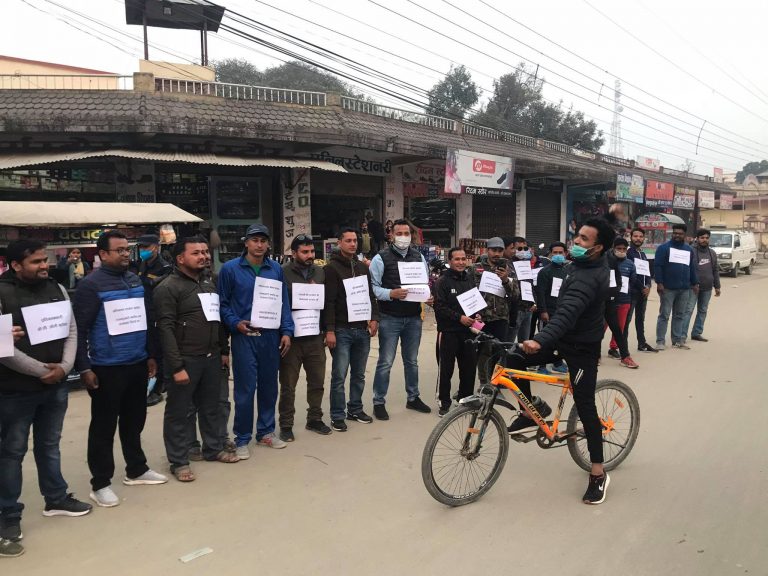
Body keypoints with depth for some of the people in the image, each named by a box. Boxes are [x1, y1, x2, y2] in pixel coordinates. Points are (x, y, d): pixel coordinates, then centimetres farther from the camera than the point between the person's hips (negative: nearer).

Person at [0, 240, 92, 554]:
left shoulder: (57, 289, 5)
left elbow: (71, 331, 6)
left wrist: (64, 367, -9)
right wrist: (41, 370, -17)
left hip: (57, 385, 5)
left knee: (50, 445, 19)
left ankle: (56, 499, 33)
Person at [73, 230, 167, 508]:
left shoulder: (135, 281, 9)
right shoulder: (91, 285, -11)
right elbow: (80, 330, -12)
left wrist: (151, 354, 16)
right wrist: (84, 368, -15)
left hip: (137, 365, 6)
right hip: (107, 369, -6)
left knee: (134, 420, 18)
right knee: (103, 426, 6)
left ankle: (136, 470, 34)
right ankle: (100, 483, 19)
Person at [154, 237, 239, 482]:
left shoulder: (210, 283, 13)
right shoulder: (168, 288, -10)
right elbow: (166, 328, -16)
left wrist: (223, 349, 15)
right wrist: (176, 366, -20)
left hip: (211, 357, 7)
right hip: (185, 360, -7)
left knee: (211, 406, 17)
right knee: (180, 412, 4)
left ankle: (214, 449, 32)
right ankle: (179, 461, 16)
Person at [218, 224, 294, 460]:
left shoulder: (276, 269, 7)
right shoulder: (230, 269, -1)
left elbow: (284, 302, 8)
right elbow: (223, 303, 1)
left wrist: (286, 331, 1)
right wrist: (236, 323, -13)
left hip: (271, 336, 3)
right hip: (244, 337, -3)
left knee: (269, 386, 12)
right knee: (245, 389, 0)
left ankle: (266, 431, 28)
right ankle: (242, 439, 14)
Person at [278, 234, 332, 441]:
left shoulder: (320, 272, 9)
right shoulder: (283, 273, -7)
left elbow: (327, 301, 13)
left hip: (315, 337, 4)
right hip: (291, 337, -4)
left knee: (317, 381, 13)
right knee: (288, 385, 7)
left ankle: (314, 419, 29)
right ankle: (286, 425, 19)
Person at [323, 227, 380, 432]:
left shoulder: (363, 267, 15)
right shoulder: (332, 268, -4)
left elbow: (371, 295, 18)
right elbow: (328, 302, -10)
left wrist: (374, 318, 4)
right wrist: (329, 330, -15)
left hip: (362, 330, 6)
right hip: (342, 331, -6)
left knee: (359, 375, 12)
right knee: (339, 376, -2)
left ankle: (356, 409, 25)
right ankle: (337, 416, 8)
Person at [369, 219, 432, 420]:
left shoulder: (418, 256, 8)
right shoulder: (381, 258, -8)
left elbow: (426, 282, 15)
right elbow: (373, 287, -12)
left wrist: (428, 297, -4)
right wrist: (392, 293, -25)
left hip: (414, 318, 5)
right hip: (390, 318, -5)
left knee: (412, 361, 18)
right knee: (385, 362, 1)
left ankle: (413, 398, 32)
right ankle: (379, 402, 13)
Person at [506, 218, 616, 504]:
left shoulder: (587, 278, -29)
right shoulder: (589, 264, 2)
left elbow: (567, 314, -45)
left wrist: (540, 340, -58)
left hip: (581, 347, -9)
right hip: (565, 340, 9)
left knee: (585, 407, -2)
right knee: (512, 359, -6)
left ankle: (598, 473, 13)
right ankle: (534, 407, 15)